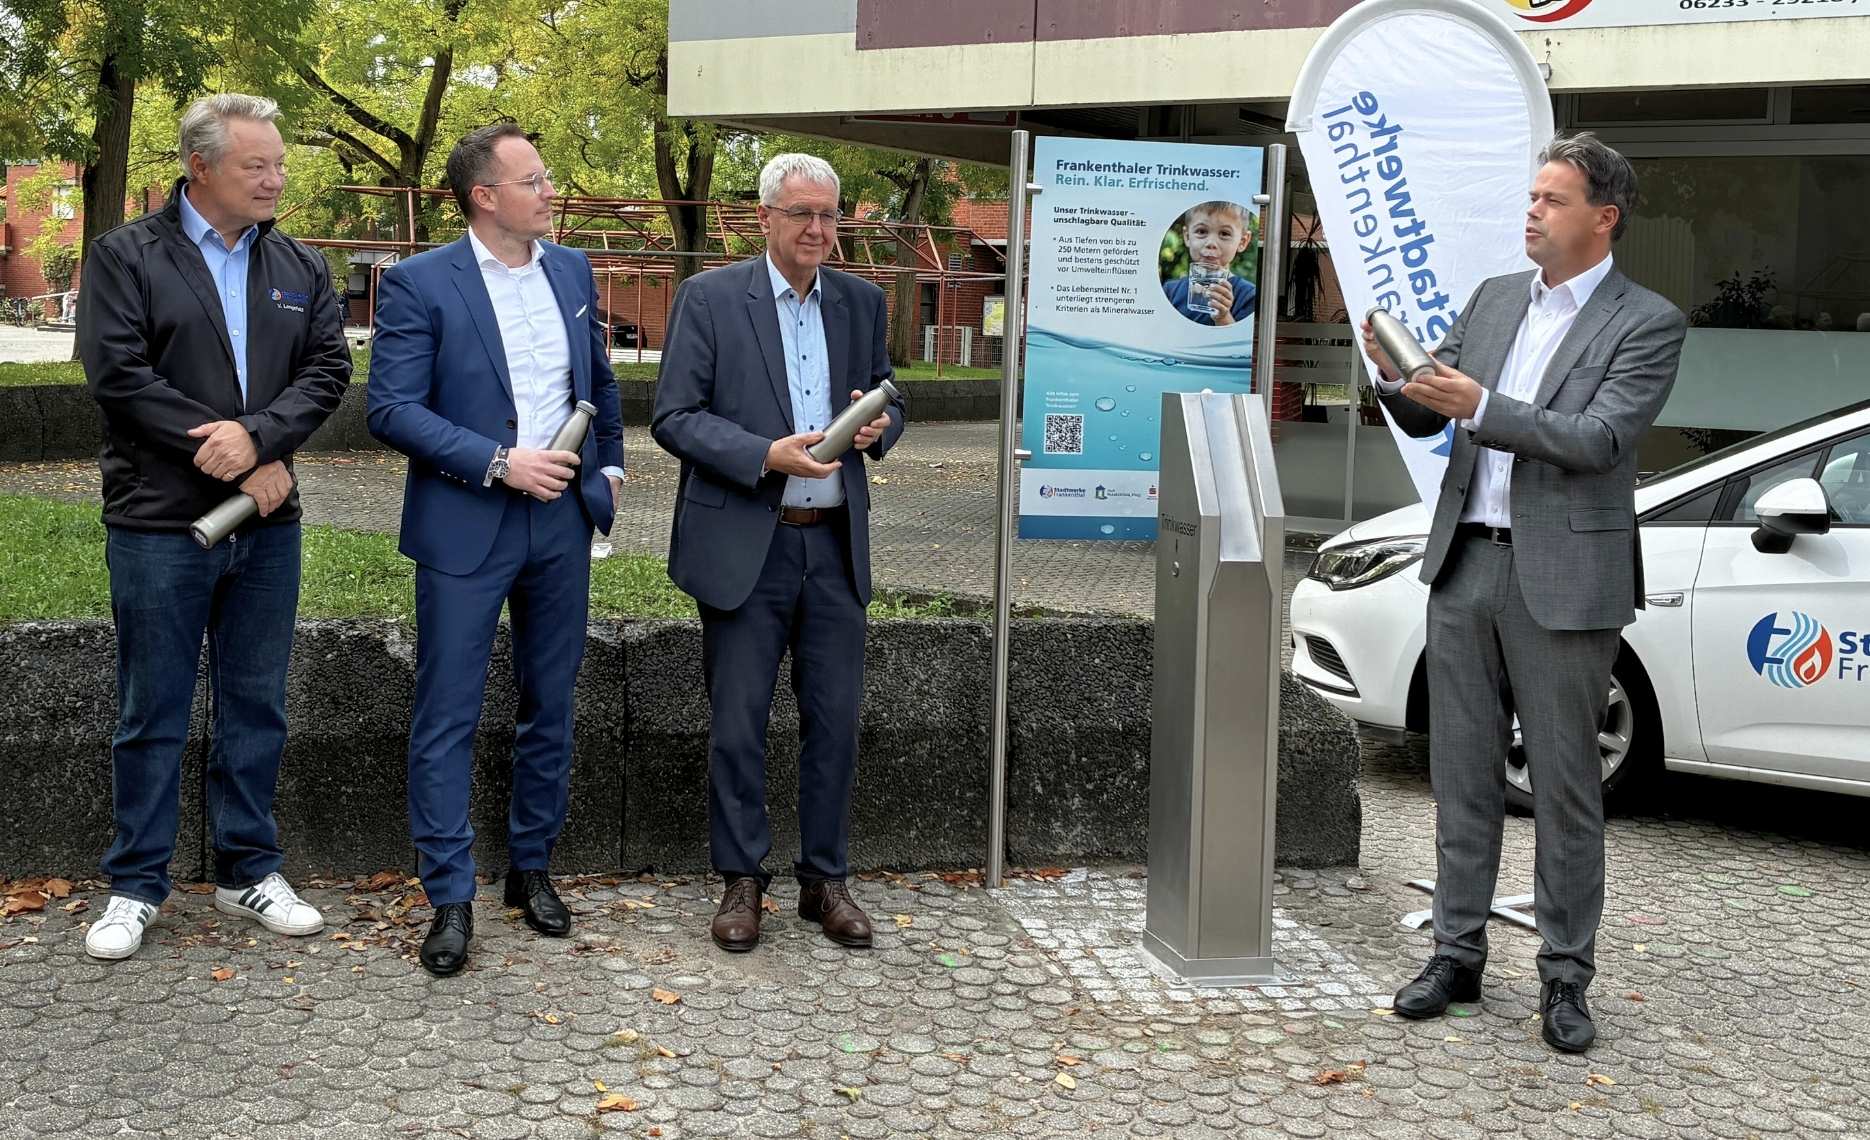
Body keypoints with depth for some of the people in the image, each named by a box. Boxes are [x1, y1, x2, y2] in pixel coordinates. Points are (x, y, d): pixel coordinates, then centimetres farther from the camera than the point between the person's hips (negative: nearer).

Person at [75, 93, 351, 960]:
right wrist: (238, 463, -14)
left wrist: (257, 435, -18)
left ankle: (248, 871, 23)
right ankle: (136, 885, 17)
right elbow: (117, 374, -12)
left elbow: (328, 370, 1)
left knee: (257, 706, 11)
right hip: (160, 524, -4)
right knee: (152, 712, 5)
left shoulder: (301, 268, 10)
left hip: (267, 526, 4)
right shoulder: (126, 257, -3)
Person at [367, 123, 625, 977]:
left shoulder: (572, 271, 8)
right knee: (448, 719, -1)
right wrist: (499, 464, -19)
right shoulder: (420, 284, -9)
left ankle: (533, 868, 27)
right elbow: (391, 409, -14)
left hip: (562, 521, 5)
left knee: (550, 707, 13)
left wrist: (609, 465, 16)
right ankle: (450, 897, 8)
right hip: (467, 527, -5)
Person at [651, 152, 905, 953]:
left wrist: (879, 424, -7)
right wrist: (766, 455, -20)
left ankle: (824, 879, 20)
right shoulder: (710, 297, -3)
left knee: (835, 720, 7)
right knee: (737, 724, 3)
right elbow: (674, 417, -7)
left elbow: (887, 404, 17)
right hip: (744, 546, -3)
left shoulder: (862, 302, 10)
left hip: (836, 543, 4)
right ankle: (741, 881, 17)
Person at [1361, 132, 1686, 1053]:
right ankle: (1458, 953, 23)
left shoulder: (1647, 324, -5)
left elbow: (1599, 440, -17)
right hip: (1466, 564, 5)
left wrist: (1480, 408, -25)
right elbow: (1425, 421, 12)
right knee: (1464, 776, 12)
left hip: (1563, 579, -5)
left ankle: (1565, 977, 15)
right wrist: (1398, 379, -9)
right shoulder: (1494, 298, 12)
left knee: (1566, 788, 3)